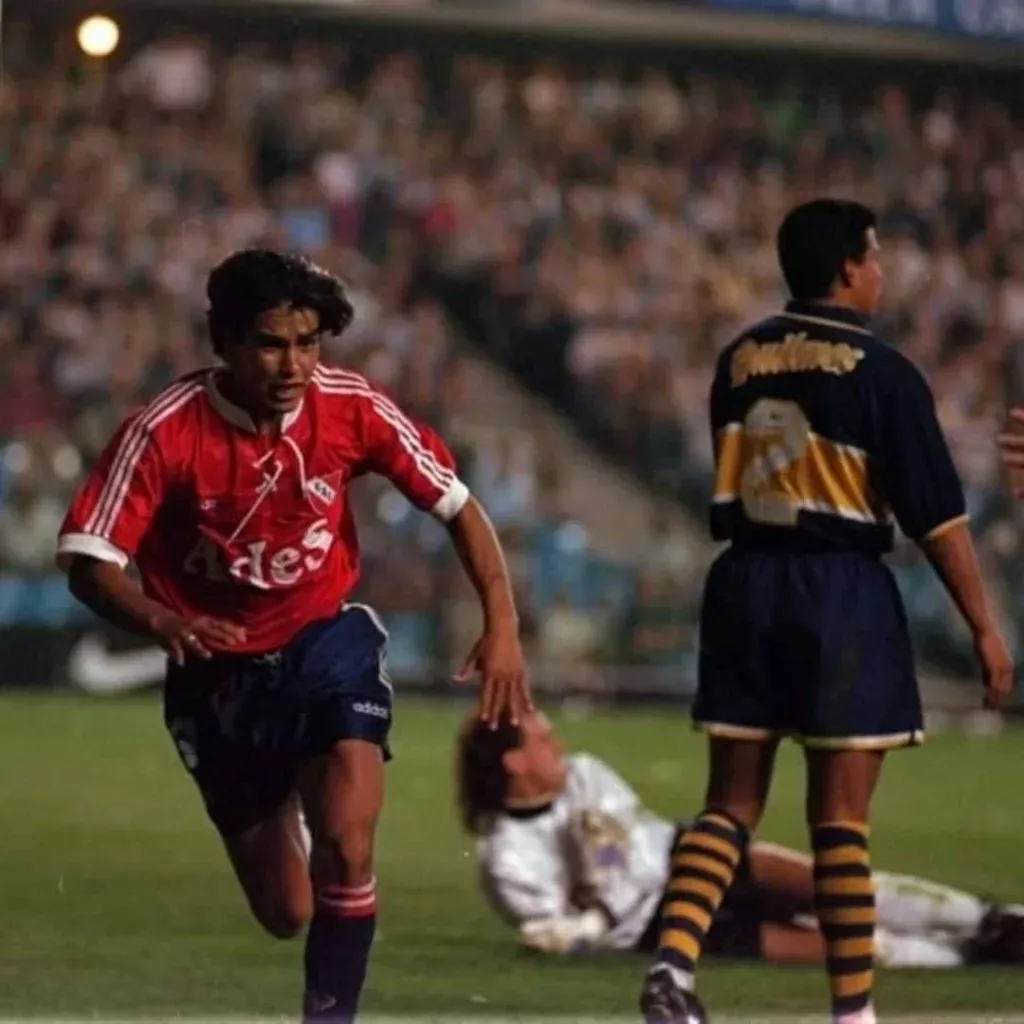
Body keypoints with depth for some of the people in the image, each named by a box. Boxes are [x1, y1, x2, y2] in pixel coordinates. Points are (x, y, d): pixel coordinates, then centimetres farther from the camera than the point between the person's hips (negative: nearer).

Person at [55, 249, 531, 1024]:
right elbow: (88, 561, -23)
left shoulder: (351, 408, -15)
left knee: (346, 844, -26)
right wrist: (159, 620, -43)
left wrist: (502, 625, -16)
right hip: (218, 673, 0)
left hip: (328, 642, 1)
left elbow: (457, 506, -4)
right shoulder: (164, 434, -22)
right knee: (286, 914, 9)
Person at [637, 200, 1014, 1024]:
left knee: (731, 802, 9)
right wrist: (985, 629, -4)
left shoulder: (740, 360, 7)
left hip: (747, 584, 4)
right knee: (840, 817, 1)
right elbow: (938, 517, -9)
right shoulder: (881, 372, -9)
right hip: (843, 592, -4)